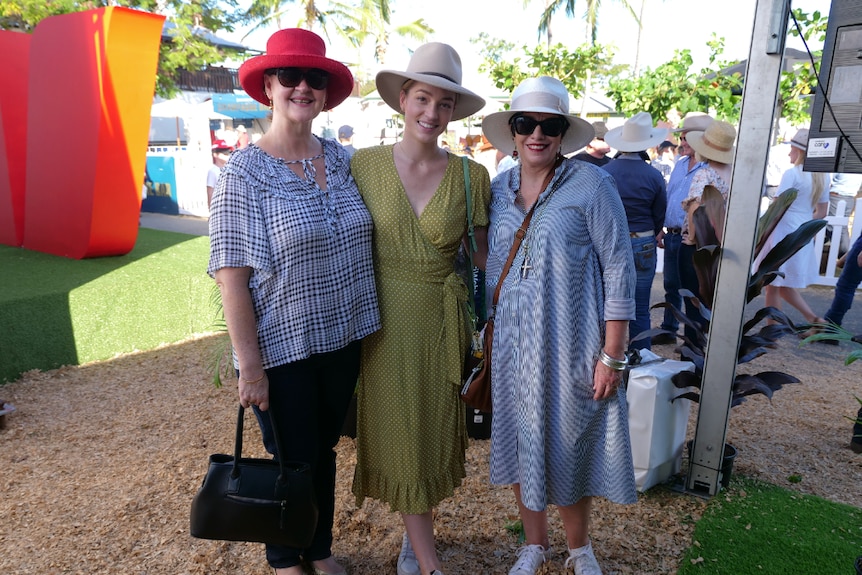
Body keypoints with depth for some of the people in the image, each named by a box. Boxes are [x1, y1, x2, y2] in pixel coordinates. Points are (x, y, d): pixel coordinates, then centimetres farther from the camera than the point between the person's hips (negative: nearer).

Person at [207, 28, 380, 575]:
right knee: (294, 462, 12)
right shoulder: (245, 171, -12)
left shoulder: (341, 158, 3)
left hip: (343, 341, 5)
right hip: (283, 350, -4)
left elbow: (362, 240, 15)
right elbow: (231, 276, -14)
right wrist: (251, 366, -15)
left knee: (325, 452, 21)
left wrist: (366, 329, 10)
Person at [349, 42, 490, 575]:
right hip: (385, 320, -1)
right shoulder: (364, 164, -5)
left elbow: (484, 254, 4)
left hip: (441, 320, 2)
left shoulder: (471, 176, -3)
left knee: (433, 431, 14)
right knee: (399, 433, 6)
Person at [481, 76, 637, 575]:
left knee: (570, 447, 9)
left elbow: (619, 270, -10)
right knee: (521, 444, 15)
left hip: (571, 346, -4)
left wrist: (612, 356, -13)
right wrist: (491, 337, 13)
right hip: (513, 346, 4)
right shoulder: (500, 189, 5)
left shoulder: (591, 184, -9)